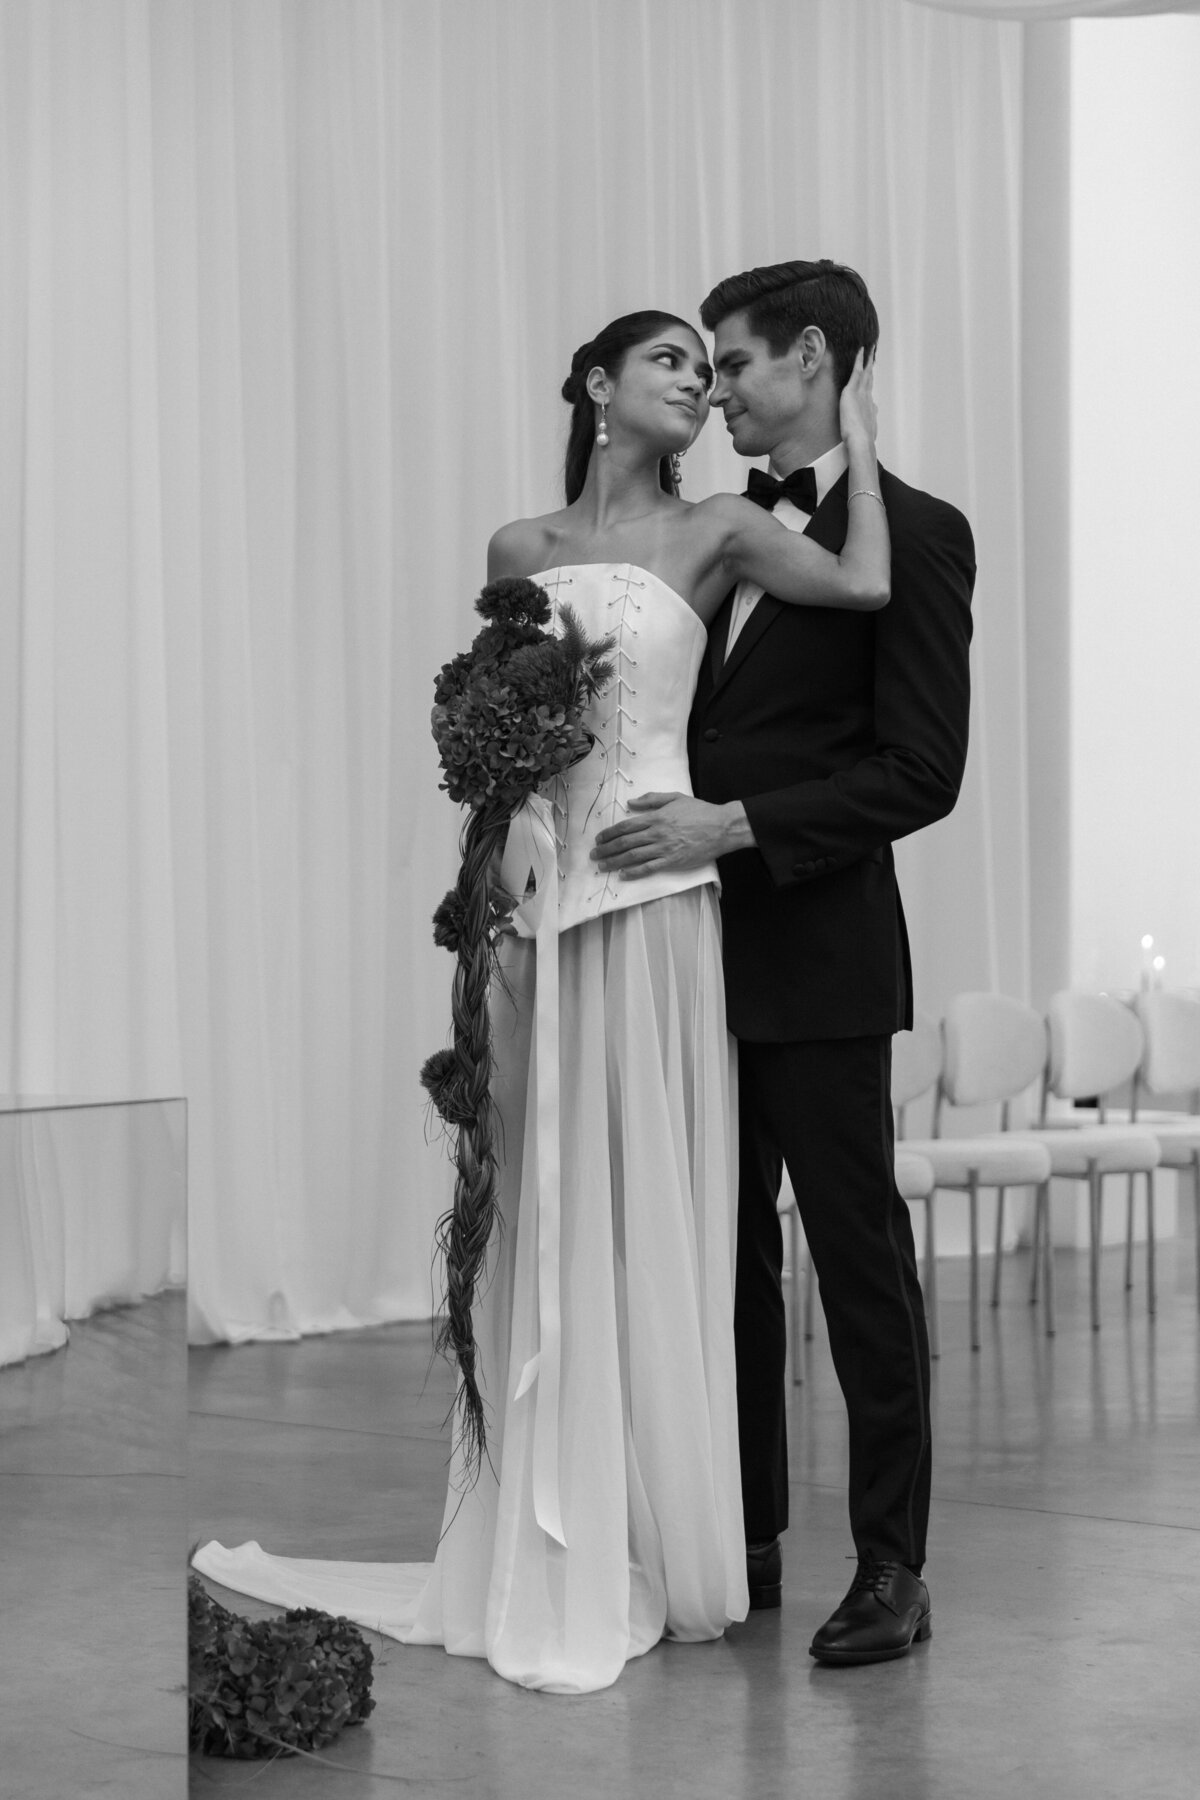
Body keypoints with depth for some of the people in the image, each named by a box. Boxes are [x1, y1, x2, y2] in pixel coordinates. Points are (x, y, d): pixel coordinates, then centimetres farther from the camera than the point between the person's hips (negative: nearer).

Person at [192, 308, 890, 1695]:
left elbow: (866, 586, -14)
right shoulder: (519, 548, 12)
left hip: (645, 892, -3)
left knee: (636, 1214, -1)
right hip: (533, 894, 3)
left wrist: (857, 438, -1)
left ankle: (635, 1553, 9)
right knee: (538, 1216, 7)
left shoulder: (716, 533, 3)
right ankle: (539, 1544, 15)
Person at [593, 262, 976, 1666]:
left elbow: (922, 770, -13)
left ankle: (892, 1566, 8)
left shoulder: (911, 535, -7)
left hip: (819, 958, -7)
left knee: (858, 1256, 0)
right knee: (727, 1258, 10)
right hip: (709, 949, 7)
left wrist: (734, 825, -19)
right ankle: (745, 1544, 20)